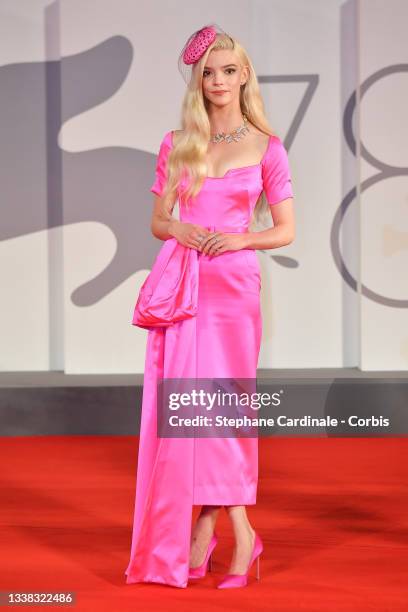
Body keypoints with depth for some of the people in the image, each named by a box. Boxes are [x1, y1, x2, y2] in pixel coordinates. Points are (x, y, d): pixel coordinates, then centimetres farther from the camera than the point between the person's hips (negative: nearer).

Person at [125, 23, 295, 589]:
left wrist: (239, 239, -14)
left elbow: (286, 231, 3)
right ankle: (238, 532, 10)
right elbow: (157, 221, 12)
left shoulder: (266, 148, 3)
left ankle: (207, 528, 6)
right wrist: (180, 228, -10)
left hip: (233, 284, -3)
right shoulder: (176, 144, 10)